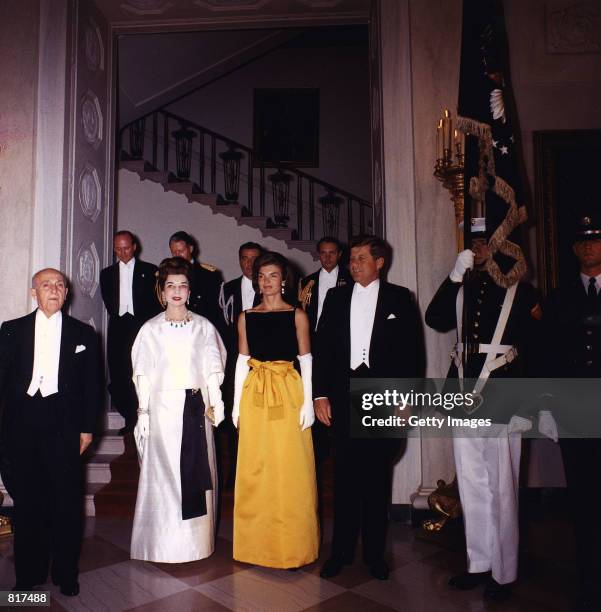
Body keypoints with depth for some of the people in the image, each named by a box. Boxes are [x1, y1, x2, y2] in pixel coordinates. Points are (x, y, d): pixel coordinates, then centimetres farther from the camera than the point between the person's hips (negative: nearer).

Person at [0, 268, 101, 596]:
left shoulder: (83, 333, 7)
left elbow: (91, 384, 6)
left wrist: (87, 427, 1)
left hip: (65, 427, -1)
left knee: (67, 501, 4)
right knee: (26, 501, 9)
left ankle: (66, 573, 20)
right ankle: (28, 573, 25)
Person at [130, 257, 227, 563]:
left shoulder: (203, 326, 6)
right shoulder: (151, 329, 5)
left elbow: (213, 368, 3)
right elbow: (143, 375, 5)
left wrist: (215, 400, -10)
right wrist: (143, 412, 0)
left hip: (196, 406, 1)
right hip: (163, 406, 0)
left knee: (197, 472, 3)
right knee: (163, 473, 2)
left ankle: (196, 539, 18)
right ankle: (164, 542, 16)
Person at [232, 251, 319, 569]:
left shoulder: (297, 315, 2)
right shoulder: (246, 317, 9)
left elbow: (306, 360, 1)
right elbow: (242, 361, 10)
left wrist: (308, 402, -6)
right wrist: (237, 403, 6)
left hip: (288, 393, -2)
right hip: (255, 395, 2)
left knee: (290, 468, 1)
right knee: (255, 469, 7)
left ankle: (291, 545, 17)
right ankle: (257, 543, 24)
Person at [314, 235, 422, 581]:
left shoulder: (399, 298, 4)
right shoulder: (337, 296, 10)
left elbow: (412, 351, 1)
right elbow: (323, 347, 7)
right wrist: (320, 394, 0)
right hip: (344, 394, 2)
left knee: (378, 476, 8)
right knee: (345, 476, 7)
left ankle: (375, 552, 23)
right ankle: (342, 550, 21)